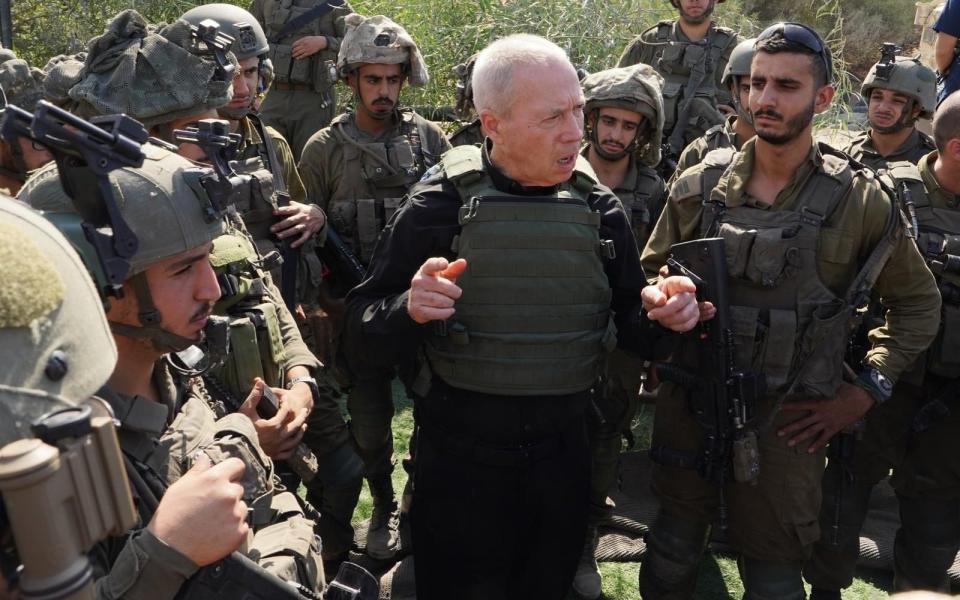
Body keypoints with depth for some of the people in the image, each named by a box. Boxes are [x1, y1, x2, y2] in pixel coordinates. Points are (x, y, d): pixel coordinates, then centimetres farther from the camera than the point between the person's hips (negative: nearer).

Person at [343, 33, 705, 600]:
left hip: (564, 457, 4)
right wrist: (409, 311, -31)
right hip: (458, 461, -3)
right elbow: (363, 335, -10)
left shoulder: (600, 208, -2)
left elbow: (632, 330, 6)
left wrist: (661, 316, -15)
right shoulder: (440, 204, -12)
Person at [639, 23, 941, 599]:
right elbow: (650, 277, 10)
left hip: (784, 425, -1)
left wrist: (865, 391, -1)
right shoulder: (700, 186, -2)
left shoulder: (860, 200, -6)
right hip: (688, 414, 2)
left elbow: (919, 301, 6)